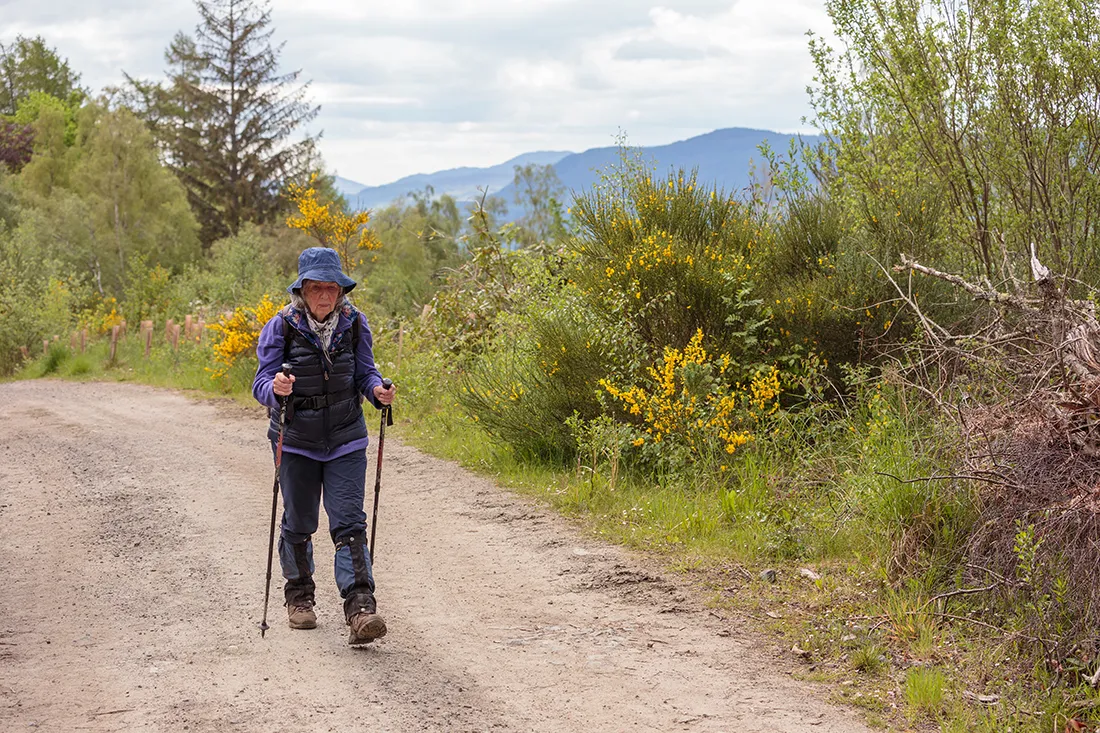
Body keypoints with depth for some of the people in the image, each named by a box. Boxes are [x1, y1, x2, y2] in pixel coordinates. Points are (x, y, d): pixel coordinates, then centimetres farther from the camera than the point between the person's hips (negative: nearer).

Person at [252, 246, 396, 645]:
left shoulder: (353, 323, -2)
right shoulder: (282, 326, -9)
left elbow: (364, 371, 6)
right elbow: (261, 382, -10)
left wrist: (378, 390, -17)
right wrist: (276, 388, -33)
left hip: (345, 440, 1)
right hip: (296, 440, -1)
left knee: (349, 522, -9)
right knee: (298, 523, 11)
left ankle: (360, 608, -16)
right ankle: (299, 596, 34)